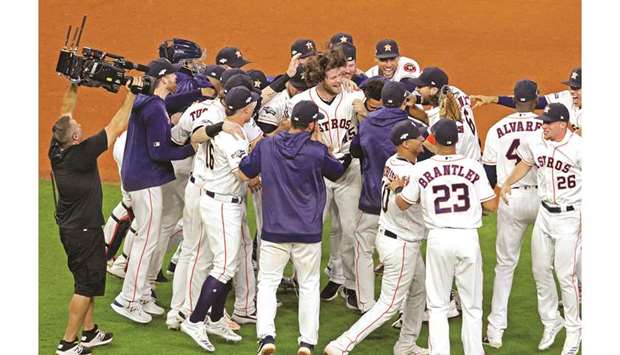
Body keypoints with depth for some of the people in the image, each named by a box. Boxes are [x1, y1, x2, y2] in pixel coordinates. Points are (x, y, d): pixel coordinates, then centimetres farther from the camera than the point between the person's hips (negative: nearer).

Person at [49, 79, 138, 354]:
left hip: (69, 226, 8)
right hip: (84, 230, -8)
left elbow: (65, 113, 8)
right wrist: (131, 95, -13)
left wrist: (73, 86, 7)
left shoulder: (56, 150, -7)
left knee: (87, 280, 20)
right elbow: (116, 128, -21)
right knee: (86, 285, 1)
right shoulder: (81, 154, -26)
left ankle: (89, 332, 29)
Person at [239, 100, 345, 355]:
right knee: (309, 285, 12)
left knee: (267, 283, 9)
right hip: (308, 230, -1)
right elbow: (337, 172, 8)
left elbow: (247, 170, 10)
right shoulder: (316, 151, -10)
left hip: (274, 229, 1)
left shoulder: (266, 146, -5)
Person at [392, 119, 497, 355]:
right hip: (468, 238, 0)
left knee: (437, 305, 9)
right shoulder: (473, 167, -4)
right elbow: (491, 205, 0)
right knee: (472, 305, 11)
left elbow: (402, 204, 10)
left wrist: (397, 188, 31)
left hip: (439, 238, 0)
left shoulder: (421, 169, -3)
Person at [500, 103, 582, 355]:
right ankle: (551, 322, 30)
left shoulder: (578, 148, -19)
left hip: (570, 216, -6)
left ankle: (573, 329, 13)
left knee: (565, 275, -4)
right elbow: (525, 164, 17)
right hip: (545, 213, 6)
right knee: (540, 270, 12)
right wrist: (507, 184, 5)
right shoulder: (535, 141, -4)